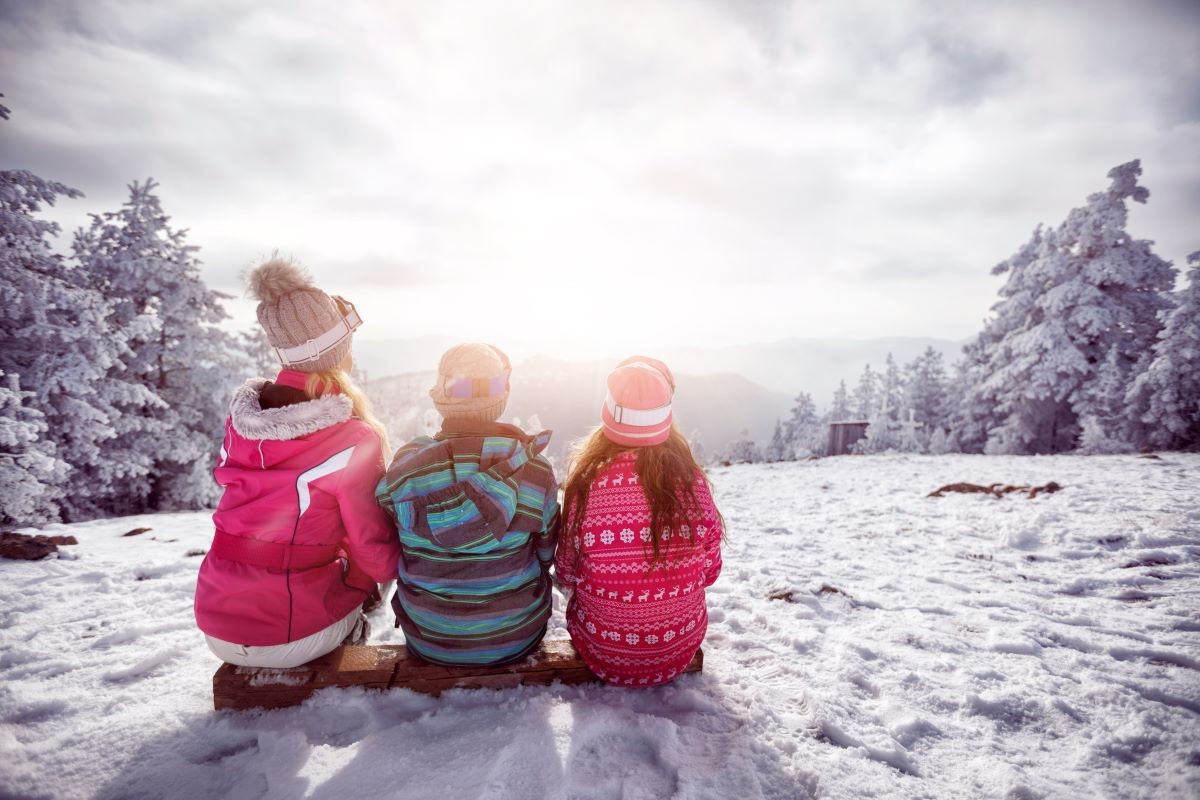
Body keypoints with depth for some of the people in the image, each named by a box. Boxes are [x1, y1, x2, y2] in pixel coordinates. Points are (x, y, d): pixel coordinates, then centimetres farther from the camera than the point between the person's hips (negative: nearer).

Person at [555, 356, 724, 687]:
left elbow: (566, 575, -7)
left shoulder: (586, 483, -22)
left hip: (603, 651, -1)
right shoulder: (692, 480, -18)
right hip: (681, 650, 2)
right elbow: (709, 572, -3)